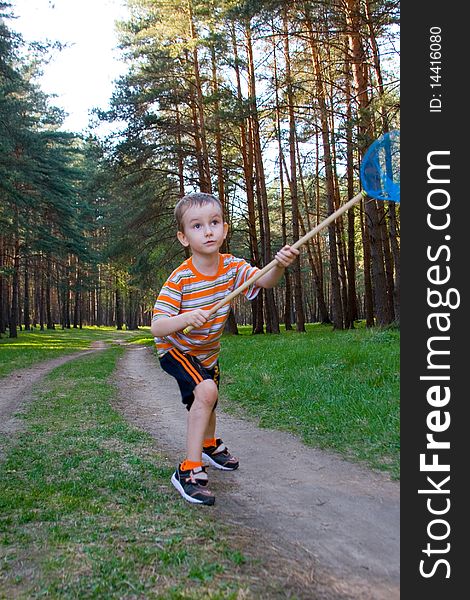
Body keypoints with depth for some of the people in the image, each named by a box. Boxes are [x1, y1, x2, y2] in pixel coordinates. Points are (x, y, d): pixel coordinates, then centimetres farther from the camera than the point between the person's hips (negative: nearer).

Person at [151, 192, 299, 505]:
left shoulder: (232, 266, -16)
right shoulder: (180, 279, -30)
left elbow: (263, 281, -33)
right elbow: (157, 328, -33)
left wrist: (280, 265, -54)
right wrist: (185, 318, -53)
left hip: (208, 350, 6)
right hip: (176, 349, -5)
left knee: (207, 403, 23)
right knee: (206, 392, -30)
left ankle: (210, 445, 55)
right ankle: (189, 471, -20)